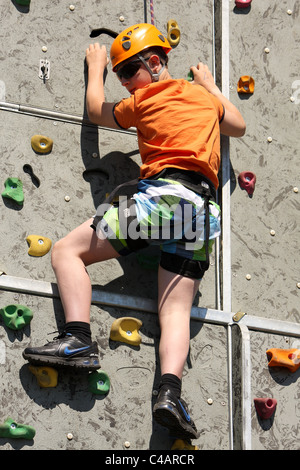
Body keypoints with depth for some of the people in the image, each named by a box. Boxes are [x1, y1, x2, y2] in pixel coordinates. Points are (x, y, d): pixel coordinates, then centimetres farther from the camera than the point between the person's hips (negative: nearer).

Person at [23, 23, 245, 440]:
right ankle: (170, 391, -25)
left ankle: (78, 338, -16)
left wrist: (95, 68, 44)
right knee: (175, 310, -1)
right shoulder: (204, 96, 22)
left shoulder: (145, 100, 8)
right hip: (203, 211, 6)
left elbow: (97, 110, 27)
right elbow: (238, 127, 41)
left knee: (67, 250, 2)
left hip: (163, 194, -6)